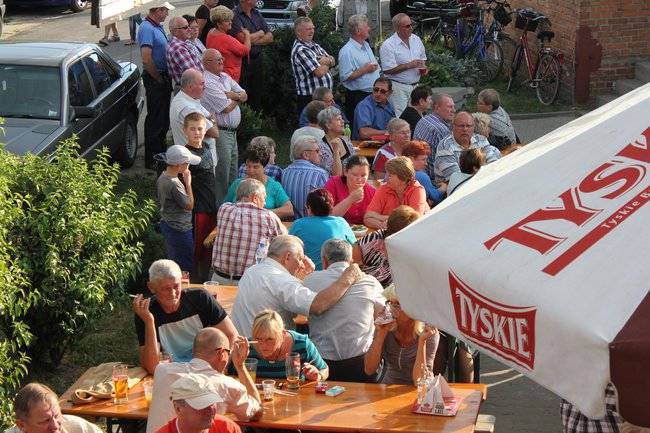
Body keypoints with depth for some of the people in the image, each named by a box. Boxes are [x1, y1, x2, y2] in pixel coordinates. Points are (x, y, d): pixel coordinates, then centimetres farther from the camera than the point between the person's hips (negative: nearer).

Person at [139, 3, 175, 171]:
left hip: (163, 78, 10)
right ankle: (152, 160, 4)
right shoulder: (147, 28, -18)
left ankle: (161, 152, 31)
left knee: (164, 118, 18)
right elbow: (146, 59, -26)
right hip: (154, 79, -10)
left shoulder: (158, 26, 13)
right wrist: (159, 79, -16)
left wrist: (166, 78, 12)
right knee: (155, 119, -3)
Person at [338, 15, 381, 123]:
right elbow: (346, 77, -22)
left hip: (373, 94, 8)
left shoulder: (366, 45, 15)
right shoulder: (347, 51, -15)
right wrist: (366, 69, -17)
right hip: (357, 97, -8)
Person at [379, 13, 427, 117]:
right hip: (398, 88, -7)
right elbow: (387, 70, -17)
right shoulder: (388, 45, -13)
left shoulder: (416, 39, 9)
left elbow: (422, 58, 24)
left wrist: (424, 67, 0)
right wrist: (409, 65, -19)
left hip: (415, 85, 7)